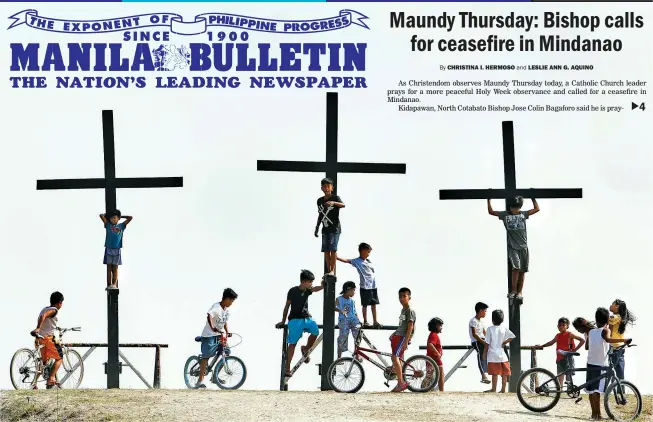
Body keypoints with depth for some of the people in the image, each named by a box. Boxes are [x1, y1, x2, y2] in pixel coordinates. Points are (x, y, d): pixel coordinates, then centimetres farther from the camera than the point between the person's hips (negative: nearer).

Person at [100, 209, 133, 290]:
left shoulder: (121, 226, 10)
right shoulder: (108, 225, 8)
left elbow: (130, 218, 10)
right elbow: (101, 215, 4)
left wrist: (121, 216, 16)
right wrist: (107, 215, 20)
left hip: (117, 249, 0)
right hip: (108, 249, 0)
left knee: (115, 267, 0)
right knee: (109, 267, 0)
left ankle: (114, 284, -7)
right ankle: (109, 284, -2)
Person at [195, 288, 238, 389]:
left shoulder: (226, 310, 8)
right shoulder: (216, 307, -18)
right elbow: (209, 316, -36)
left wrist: (227, 333, 5)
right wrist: (212, 328, -46)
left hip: (219, 335, 8)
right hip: (209, 335, -8)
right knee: (206, 356, -10)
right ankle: (200, 380, -6)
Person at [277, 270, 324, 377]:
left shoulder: (308, 290, 8)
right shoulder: (293, 291, -4)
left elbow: (319, 288, -9)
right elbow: (287, 306, 1)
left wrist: (323, 284, -30)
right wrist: (283, 321, 3)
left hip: (306, 318, 4)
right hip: (295, 319, -4)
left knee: (315, 331, -24)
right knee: (292, 344, -8)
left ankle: (306, 349, 3)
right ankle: (287, 368, -5)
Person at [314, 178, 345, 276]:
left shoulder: (335, 198, -6)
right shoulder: (320, 201, 10)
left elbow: (343, 205, -27)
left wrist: (333, 203, -45)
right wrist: (317, 228, 20)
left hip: (334, 228, -6)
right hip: (325, 229, 6)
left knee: (333, 249, -13)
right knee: (326, 250, 5)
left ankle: (333, 270, -12)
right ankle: (328, 270, 11)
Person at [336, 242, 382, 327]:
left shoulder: (368, 261, 12)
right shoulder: (357, 261, -8)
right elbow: (347, 261, -20)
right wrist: (337, 258, -34)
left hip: (373, 286, 6)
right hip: (365, 287, -6)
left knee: (374, 304, 10)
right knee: (365, 305, 1)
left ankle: (375, 322, 16)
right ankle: (365, 322, 8)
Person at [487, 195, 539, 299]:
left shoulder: (523, 214, 10)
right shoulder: (505, 215, 5)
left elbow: (537, 209, 17)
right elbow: (491, 211, 11)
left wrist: (533, 198, 17)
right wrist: (489, 199, 10)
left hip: (523, 247, 2)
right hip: (512, 247, -2)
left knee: (522, 270, 1)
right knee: (516, 268, -18)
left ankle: (519, 292, 7)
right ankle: (513, 290, -7)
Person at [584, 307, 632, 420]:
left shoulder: (591, 332, 10)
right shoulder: (605, 330, -6)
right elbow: (607, 339, -28)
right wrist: (623, 340, -36)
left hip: (590, 363, 5)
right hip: (601, 365, -5)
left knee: (591, 389, 10)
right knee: (597, 390, -8)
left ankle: (594, 413, 16)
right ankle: (598, 414, -10)